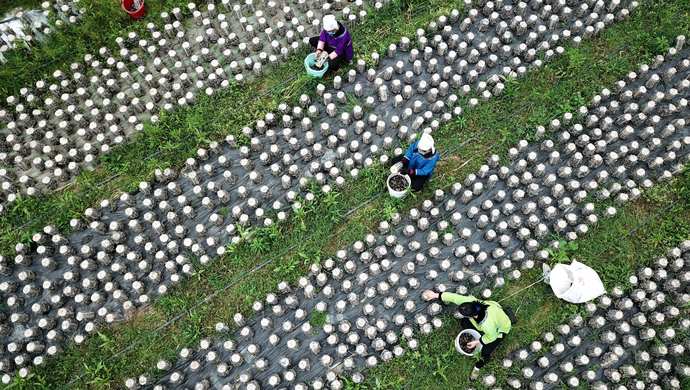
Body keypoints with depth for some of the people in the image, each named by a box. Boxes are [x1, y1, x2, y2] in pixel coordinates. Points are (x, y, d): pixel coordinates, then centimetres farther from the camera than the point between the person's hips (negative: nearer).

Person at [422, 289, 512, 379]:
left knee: (486, 351, -13)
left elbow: (491, 337, -26)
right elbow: (455, 297, -23)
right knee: (464, 322, -2)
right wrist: (436, 295, -14)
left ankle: (478, 366, 19)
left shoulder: (488, 325, -47)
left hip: (498, 329, -6)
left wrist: (478, 342, -14)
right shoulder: (470, 301, -36)